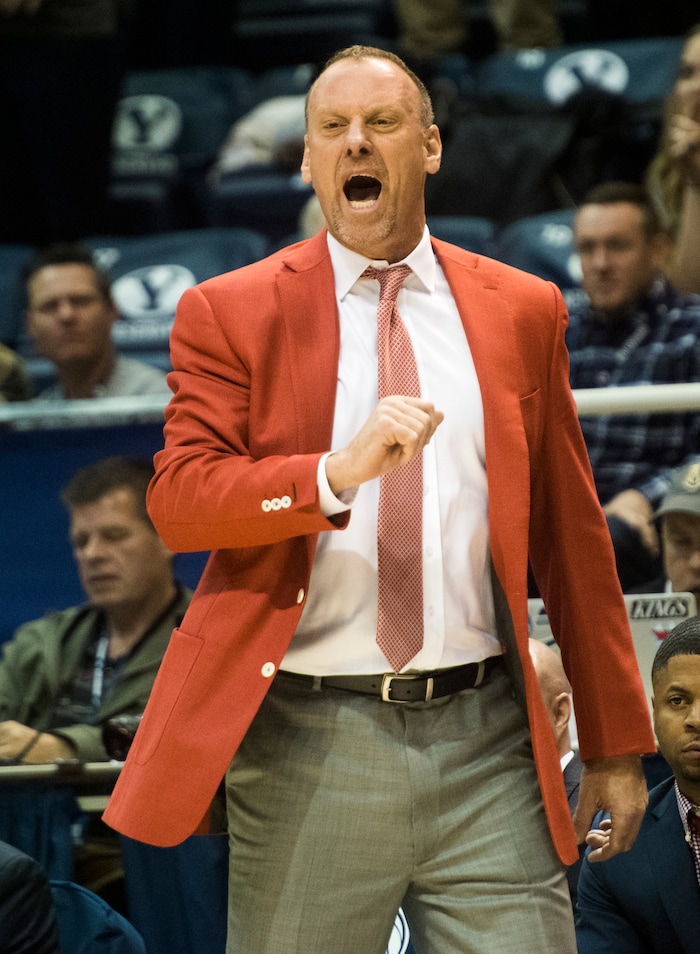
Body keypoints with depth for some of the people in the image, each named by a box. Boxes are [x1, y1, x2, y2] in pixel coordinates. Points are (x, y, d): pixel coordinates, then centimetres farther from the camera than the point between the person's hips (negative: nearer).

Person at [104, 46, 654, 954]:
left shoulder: (522, 310, 11)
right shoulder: (230, 314, 4)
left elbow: (572, 531, 14)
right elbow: (175, 501, -8)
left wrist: (616, 741, 13)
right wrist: (339, 472, -24)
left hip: (486, 741, 2)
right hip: (310, 745, -1)